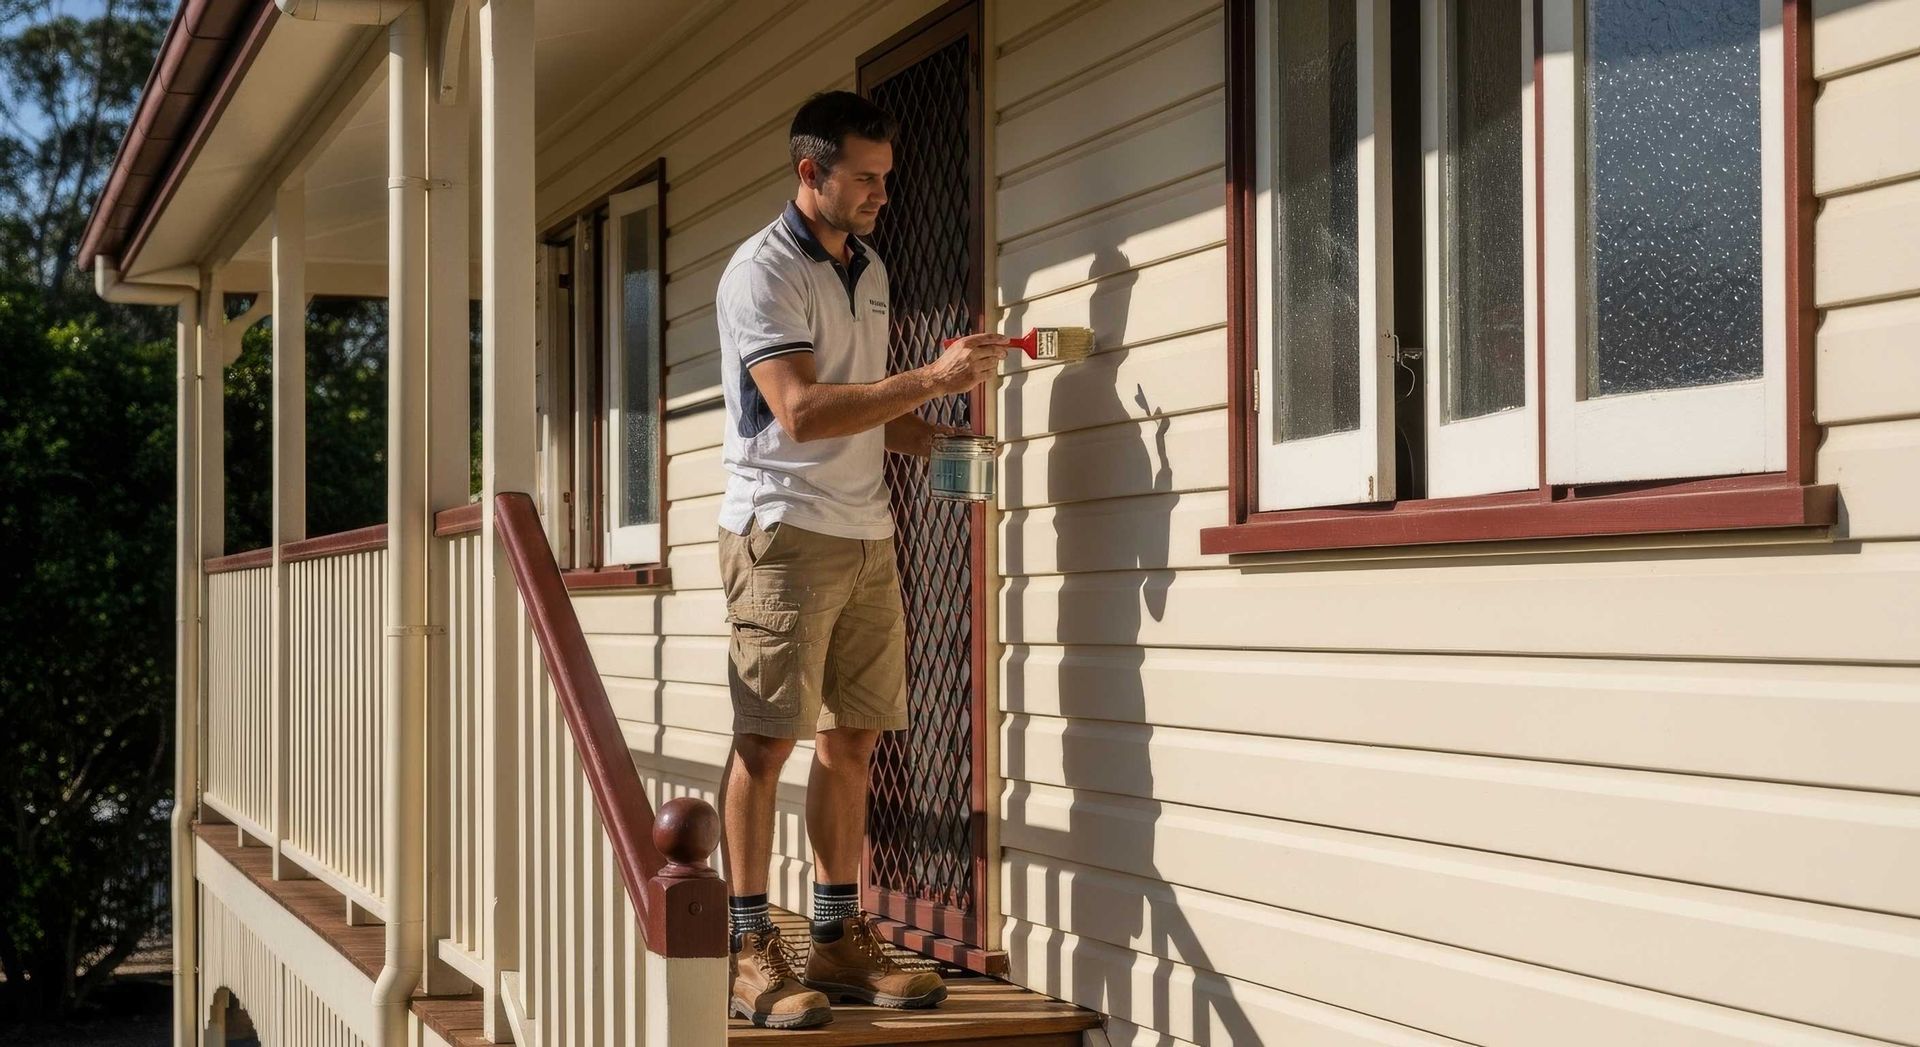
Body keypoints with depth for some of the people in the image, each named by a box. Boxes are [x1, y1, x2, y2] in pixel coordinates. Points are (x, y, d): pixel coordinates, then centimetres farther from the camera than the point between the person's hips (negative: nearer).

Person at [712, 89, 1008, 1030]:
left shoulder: (870, 271, 17)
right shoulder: (762, 271, -9)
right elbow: (800, 412, -20)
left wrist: (930, 438, 6)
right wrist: (932, 379, -22)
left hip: (865, 535, 8)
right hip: (783, 530, -8)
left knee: (852, 739, 8)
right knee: (766, 741, -6)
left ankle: (839, 942, 14)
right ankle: (749, 953, -2)